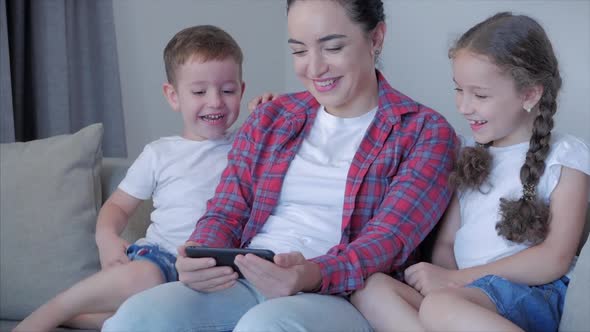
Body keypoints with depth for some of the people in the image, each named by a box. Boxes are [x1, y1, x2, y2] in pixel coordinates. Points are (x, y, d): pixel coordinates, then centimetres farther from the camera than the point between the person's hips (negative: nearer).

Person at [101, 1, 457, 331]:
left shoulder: (426, 132, 4)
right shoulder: (270, 118, 18)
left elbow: (391, 238, -9)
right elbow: (226, 212, 14)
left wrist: (315, 275, -30)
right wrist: (200, 256, -11)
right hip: (246, 285, 4)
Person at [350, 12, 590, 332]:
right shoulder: (470, 156, 23)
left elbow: (554, 260, -7)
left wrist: (455, 279, -10)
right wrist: (440, 280, -7)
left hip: (533, 293, -6)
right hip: (467, 293, 7)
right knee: (368, 287, -23)